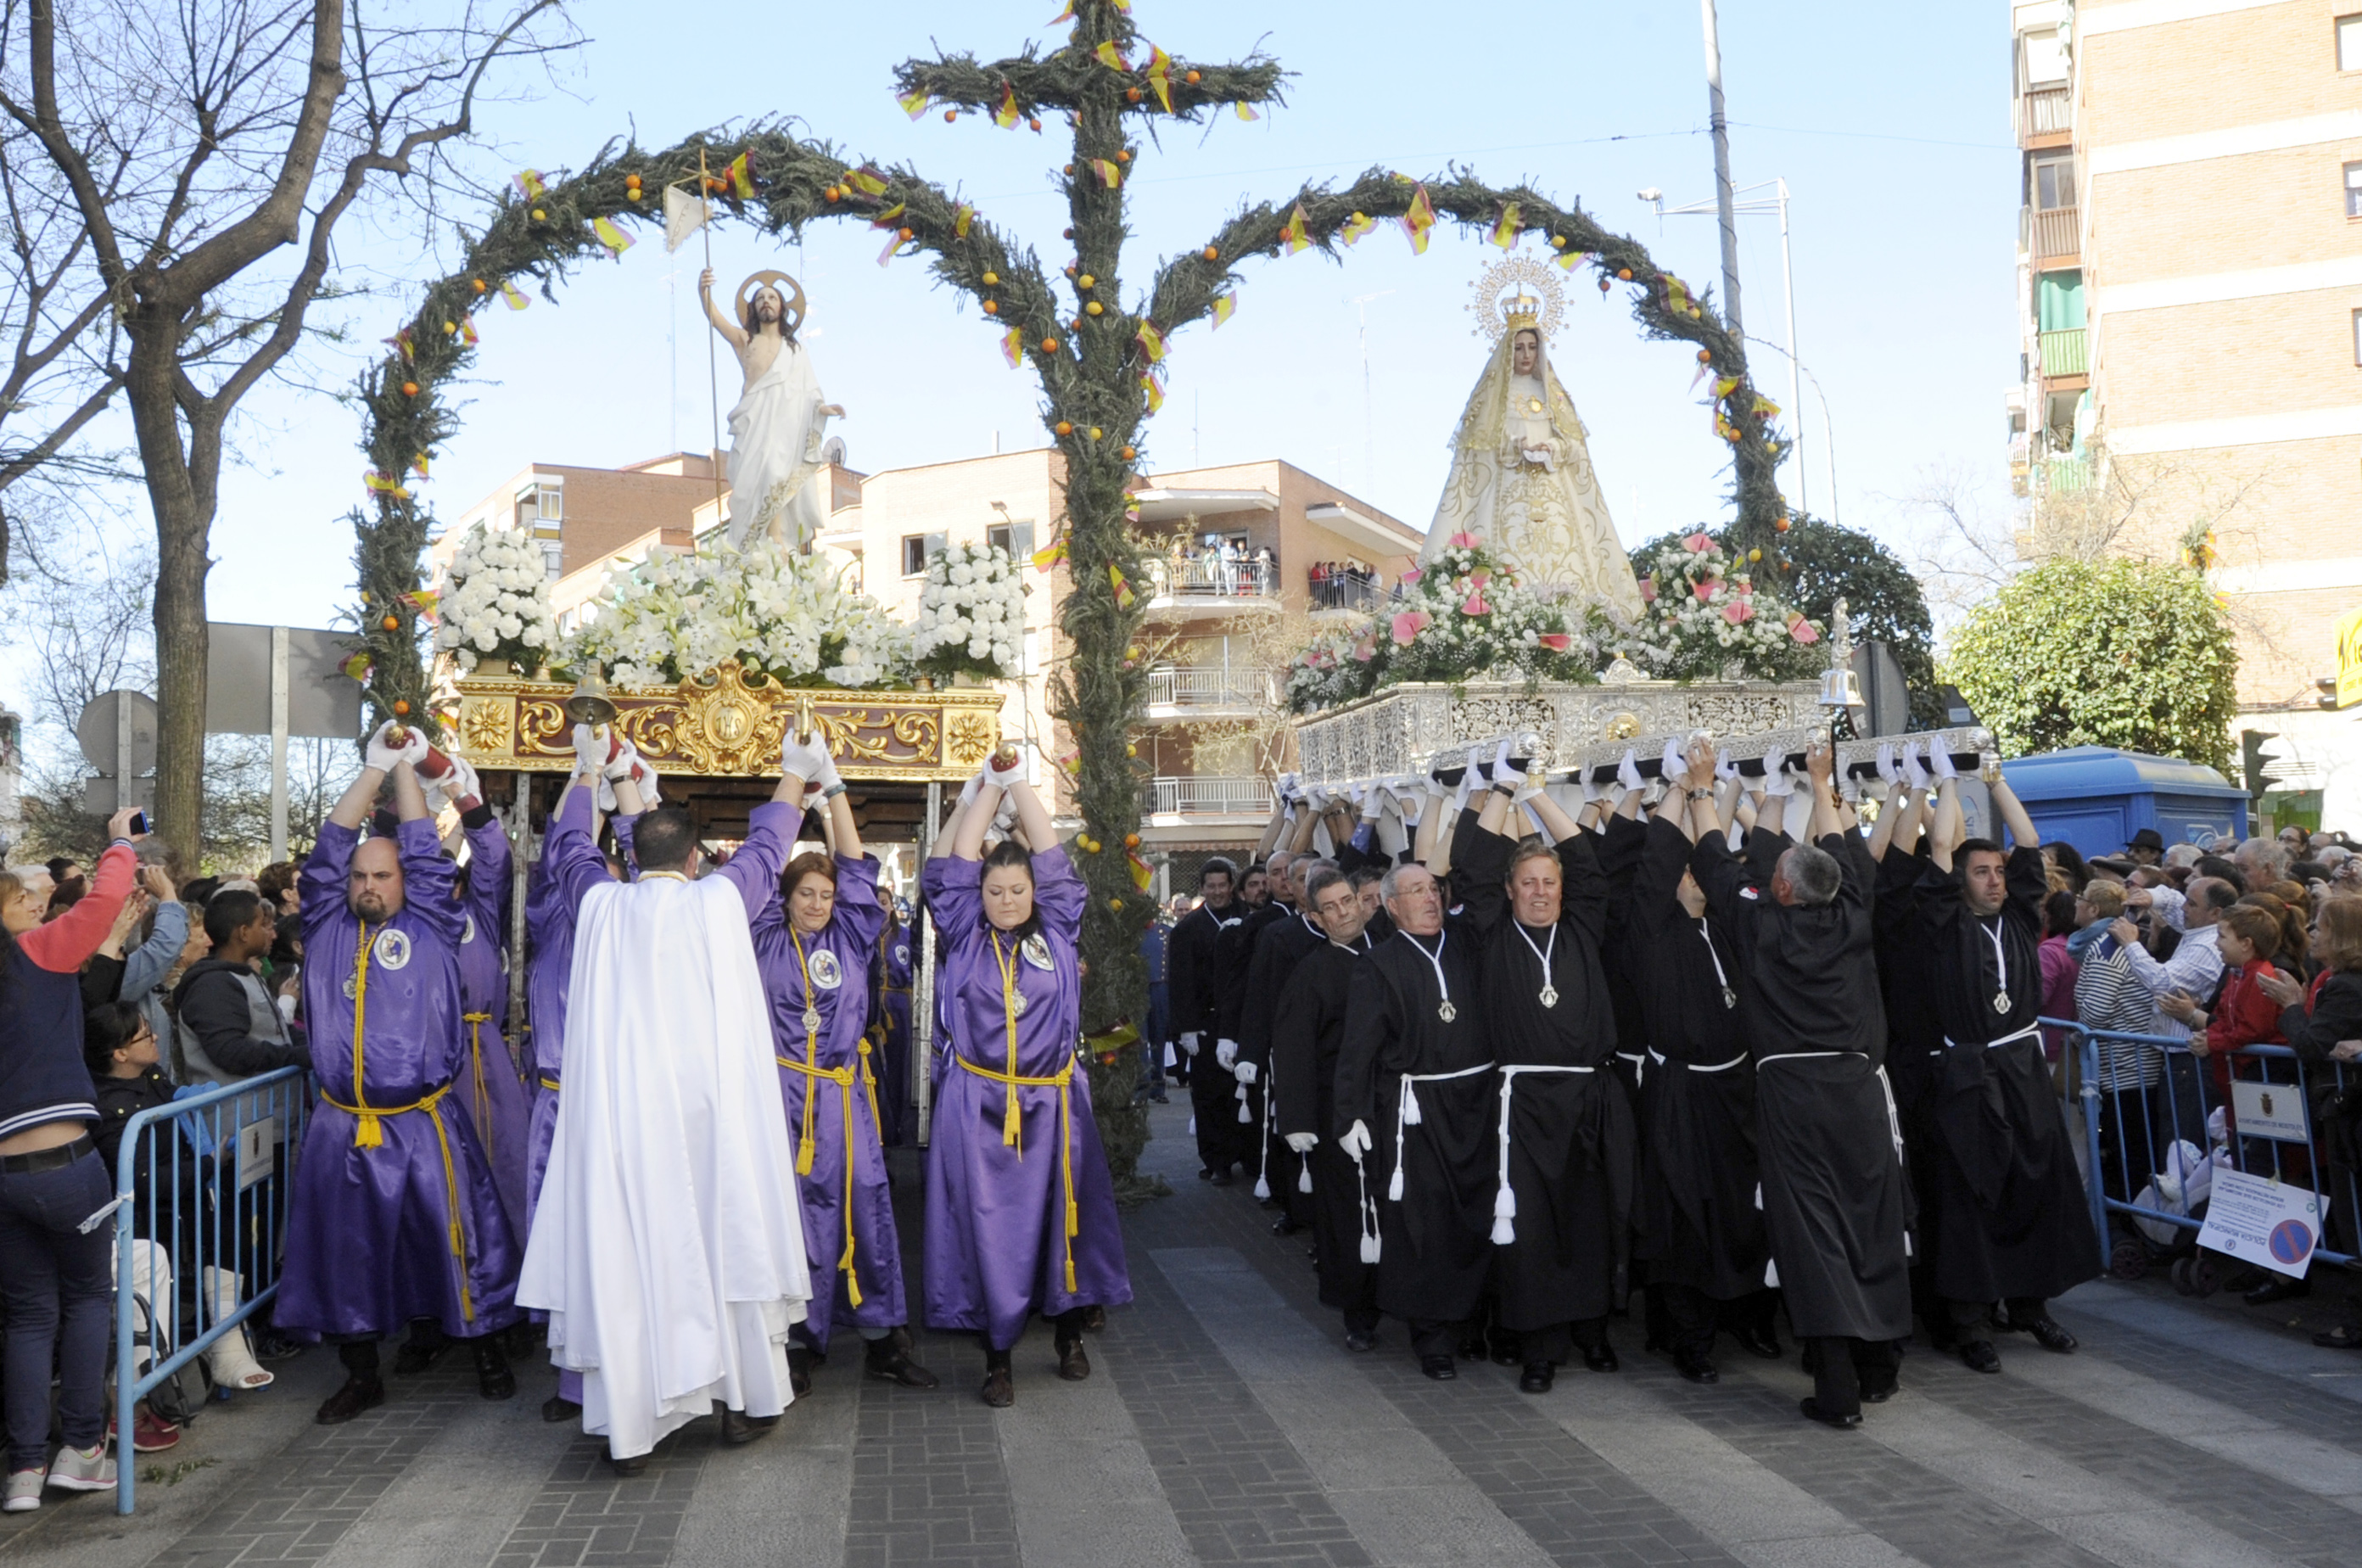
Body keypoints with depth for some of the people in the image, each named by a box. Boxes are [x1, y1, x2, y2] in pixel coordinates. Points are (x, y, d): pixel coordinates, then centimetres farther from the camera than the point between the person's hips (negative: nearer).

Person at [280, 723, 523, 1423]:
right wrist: (374, 768, 5)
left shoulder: (430, 927, 5)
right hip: (342, 1129, 2)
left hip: (423, 1126, -2)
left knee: (456, 1238, 2)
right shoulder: (327, 928, 9)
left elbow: (424, 852, 1)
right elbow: (328, 851, 4)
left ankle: (487, 1351, 20)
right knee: (346, 1251, 9)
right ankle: (361, 1376, 24)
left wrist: (406, 767, 7)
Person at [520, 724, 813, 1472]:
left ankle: (629, 1427, 6)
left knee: (625, 1250, 3)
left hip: (619, 1111, 1)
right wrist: (793, 774, 35)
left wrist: (588, 771, 41)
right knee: (723, 1237, 12)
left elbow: (570, 849, 24)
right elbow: (766, 844, 17)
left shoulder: (600, 905, 3)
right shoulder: (721, 901, -1)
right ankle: (744, 1400, 23)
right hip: (709, 1110, -1)